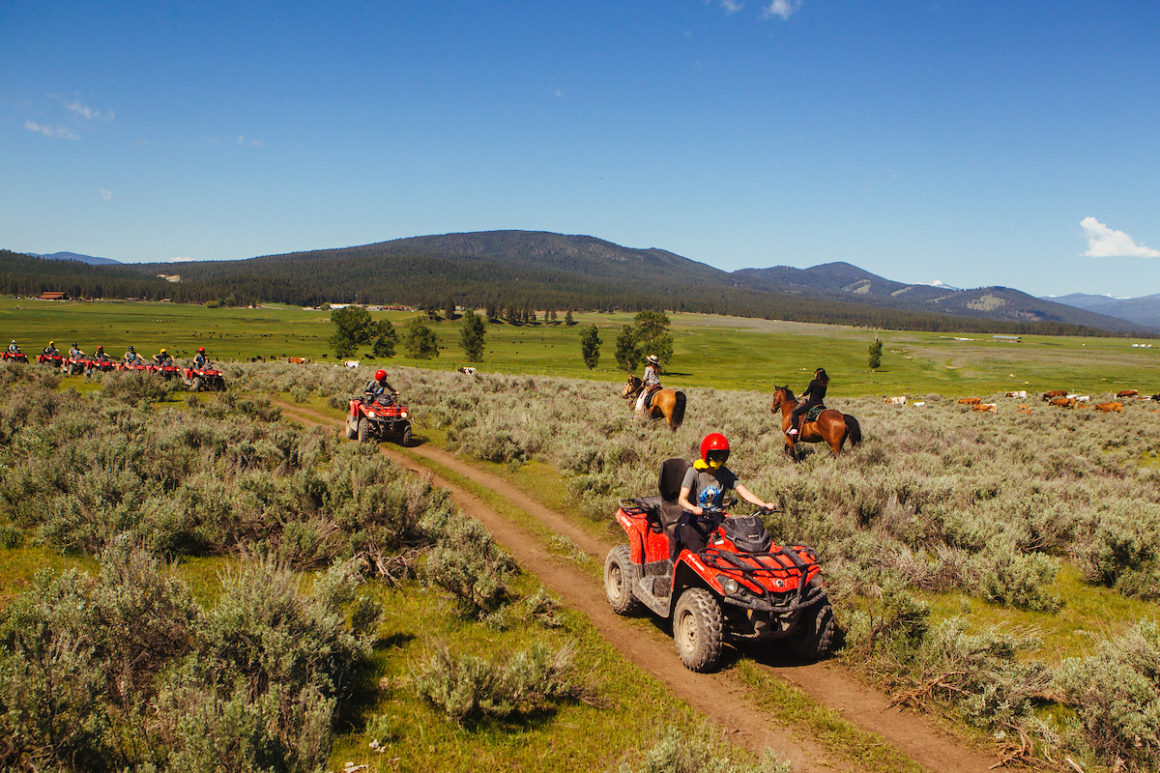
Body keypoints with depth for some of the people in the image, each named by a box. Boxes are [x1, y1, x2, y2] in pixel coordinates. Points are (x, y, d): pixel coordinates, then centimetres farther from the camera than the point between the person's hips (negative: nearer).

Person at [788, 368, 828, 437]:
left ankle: (794, 430, -19)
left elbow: (807, 392, -8)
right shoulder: (824, 384, 8)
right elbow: (823, 396, 16)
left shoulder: (813, 382, -12)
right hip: (820, 404, 7)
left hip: (812, 404, -7)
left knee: (795, 412, -7)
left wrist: (802, 395, 11)